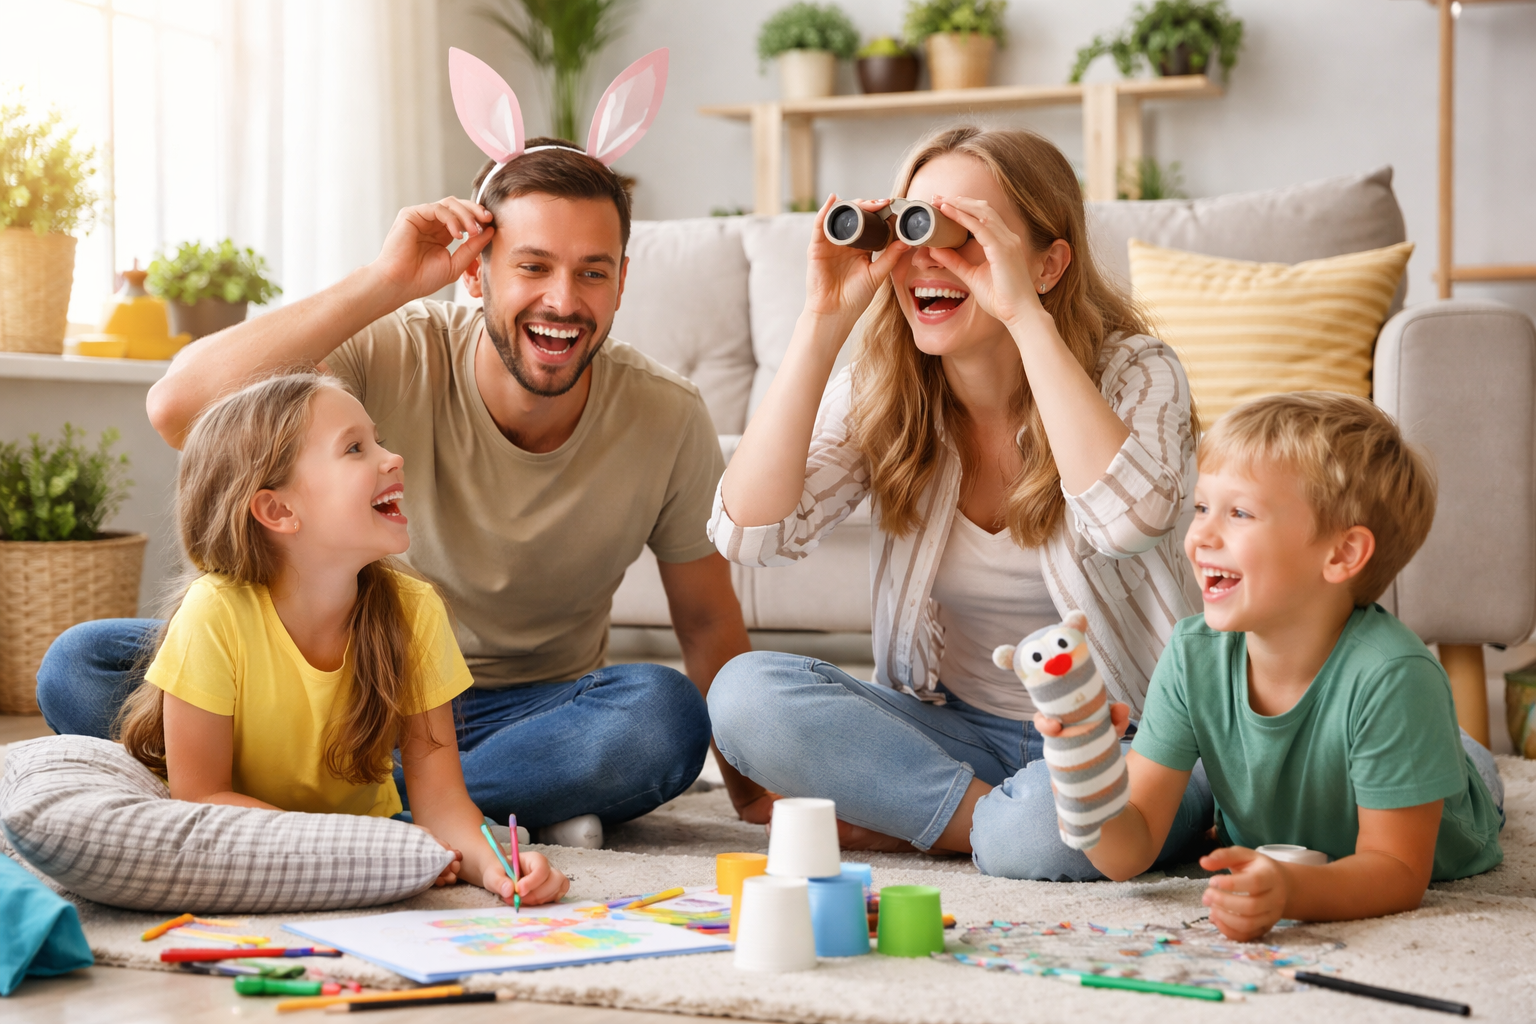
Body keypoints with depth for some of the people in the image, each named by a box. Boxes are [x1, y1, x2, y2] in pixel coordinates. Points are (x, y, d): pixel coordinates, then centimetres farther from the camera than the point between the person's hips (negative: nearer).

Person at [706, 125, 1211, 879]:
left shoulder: (1131, 372, -10)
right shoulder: (880, 396, -2)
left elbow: (1130, 518, -34)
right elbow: (749, 532, -17)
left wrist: (1026, 316, -31)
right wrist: (823, 322, -20)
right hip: (953, 728, 3)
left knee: (1038, 837, -38)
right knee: (745, 692, -21)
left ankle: (906, 821, -6)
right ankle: (989, 814, -15)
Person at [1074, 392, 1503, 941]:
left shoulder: (1390, 676, -42)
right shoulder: (1193, 656, -29)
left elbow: (1396, 873, -37)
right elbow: (1129, 852, -27)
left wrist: (1290, 890, -58)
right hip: (1268, 859, 4)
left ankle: (1455, 764, 17)